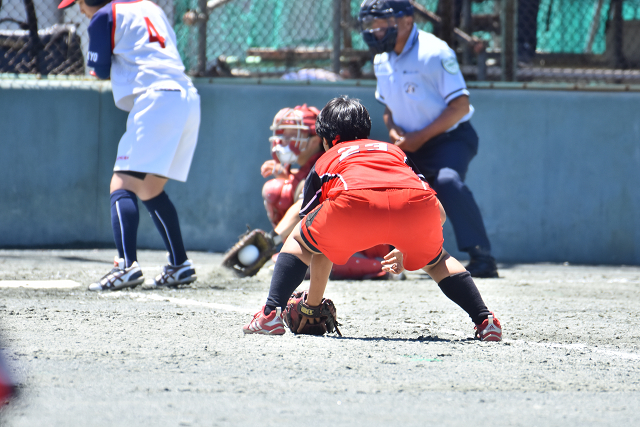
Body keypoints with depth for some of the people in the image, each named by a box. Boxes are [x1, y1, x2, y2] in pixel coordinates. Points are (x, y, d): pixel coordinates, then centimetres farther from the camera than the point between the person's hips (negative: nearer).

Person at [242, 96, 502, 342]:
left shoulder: (325, 161, 38)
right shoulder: (394, 151, 44)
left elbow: (317, 247, 37)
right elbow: (440, 214, 37)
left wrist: (312, 306, 47)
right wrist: (409, 251, 54)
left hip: (354, 204, -2)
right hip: (417, 202, 2)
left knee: (298, 241, 26)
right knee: (436, 261, 34)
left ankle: (271, 314, 7)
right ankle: (484, 320, 18)